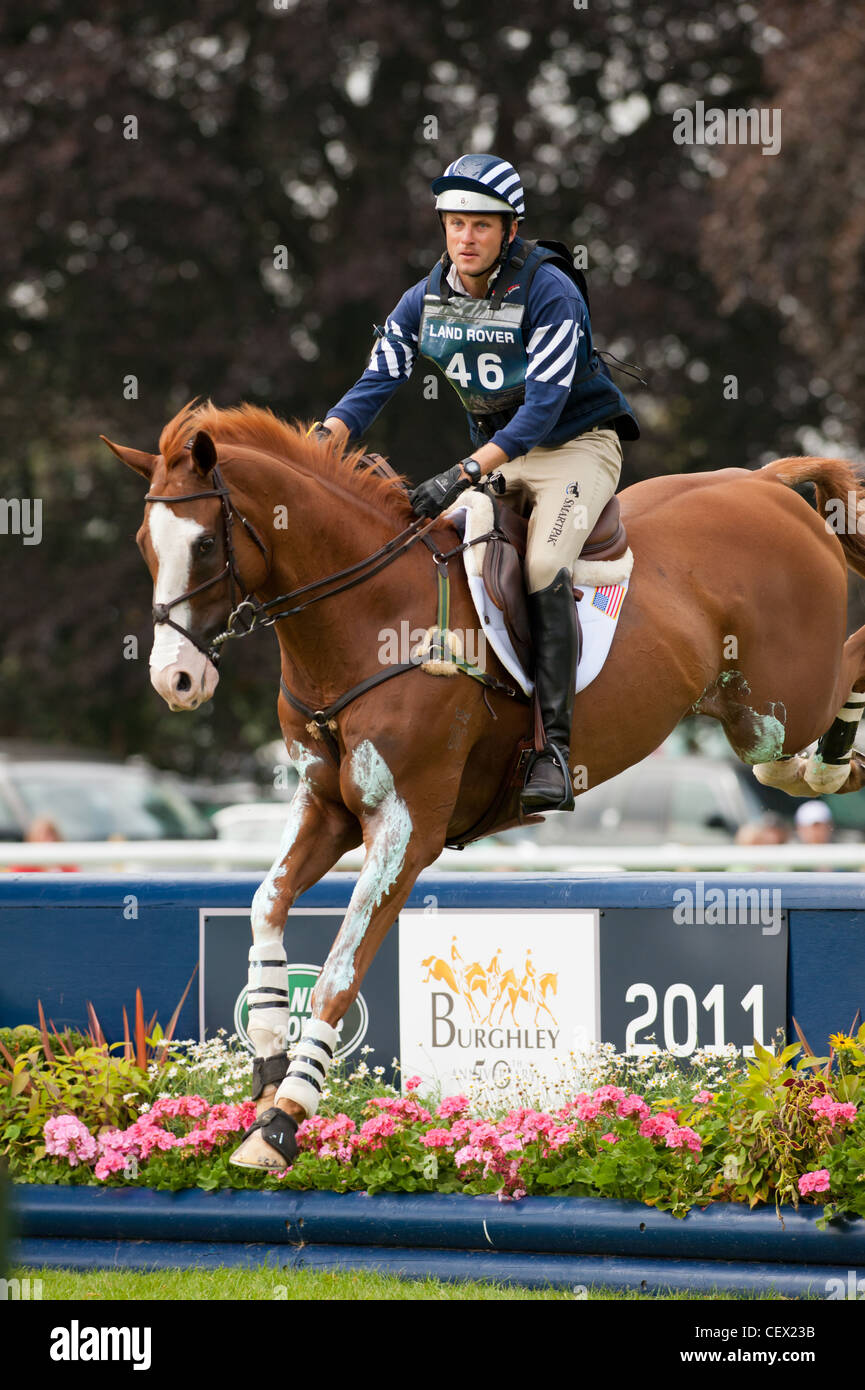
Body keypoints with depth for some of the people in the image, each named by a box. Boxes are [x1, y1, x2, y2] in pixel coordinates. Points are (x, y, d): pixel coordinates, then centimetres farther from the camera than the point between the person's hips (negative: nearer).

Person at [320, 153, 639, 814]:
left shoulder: (550, 292, -22)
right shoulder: (426, 300, -2)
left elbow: (546, 404, -28)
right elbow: (377, 383, -4)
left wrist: (464, 474, -37)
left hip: (576, 444, -7)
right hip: (497, 452, 7)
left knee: (545, 569, -30)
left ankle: (556, 752, -30)